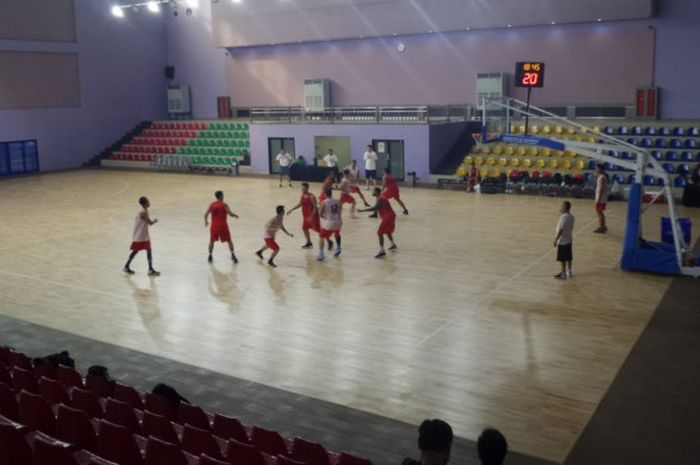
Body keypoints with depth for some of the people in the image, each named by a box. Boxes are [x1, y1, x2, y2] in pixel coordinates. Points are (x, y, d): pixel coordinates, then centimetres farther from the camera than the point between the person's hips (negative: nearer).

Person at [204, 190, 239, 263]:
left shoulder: (211, 204, 4)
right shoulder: (224, 204, -8)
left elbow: (206, 215, 5)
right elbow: (230, 214, -14)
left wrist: (206, 221, 24)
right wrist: (235, 215, 7)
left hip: (214, 225, 3)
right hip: (222, 225, -3)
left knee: (212, 241, 19)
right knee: (229, 240, 10)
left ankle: (210, 256, 16)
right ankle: (233, 255, 4)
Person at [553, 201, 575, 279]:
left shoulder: (563, 217, -23)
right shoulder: (571, 216, 4)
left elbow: (561, 230, -26)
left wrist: (556, 239, -20)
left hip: (562, 241, -9)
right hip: (569, 240, 9)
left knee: (562, 258, 1)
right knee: (569, 257, 17)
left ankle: (563, 274, 7)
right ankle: (569, 271, 28)